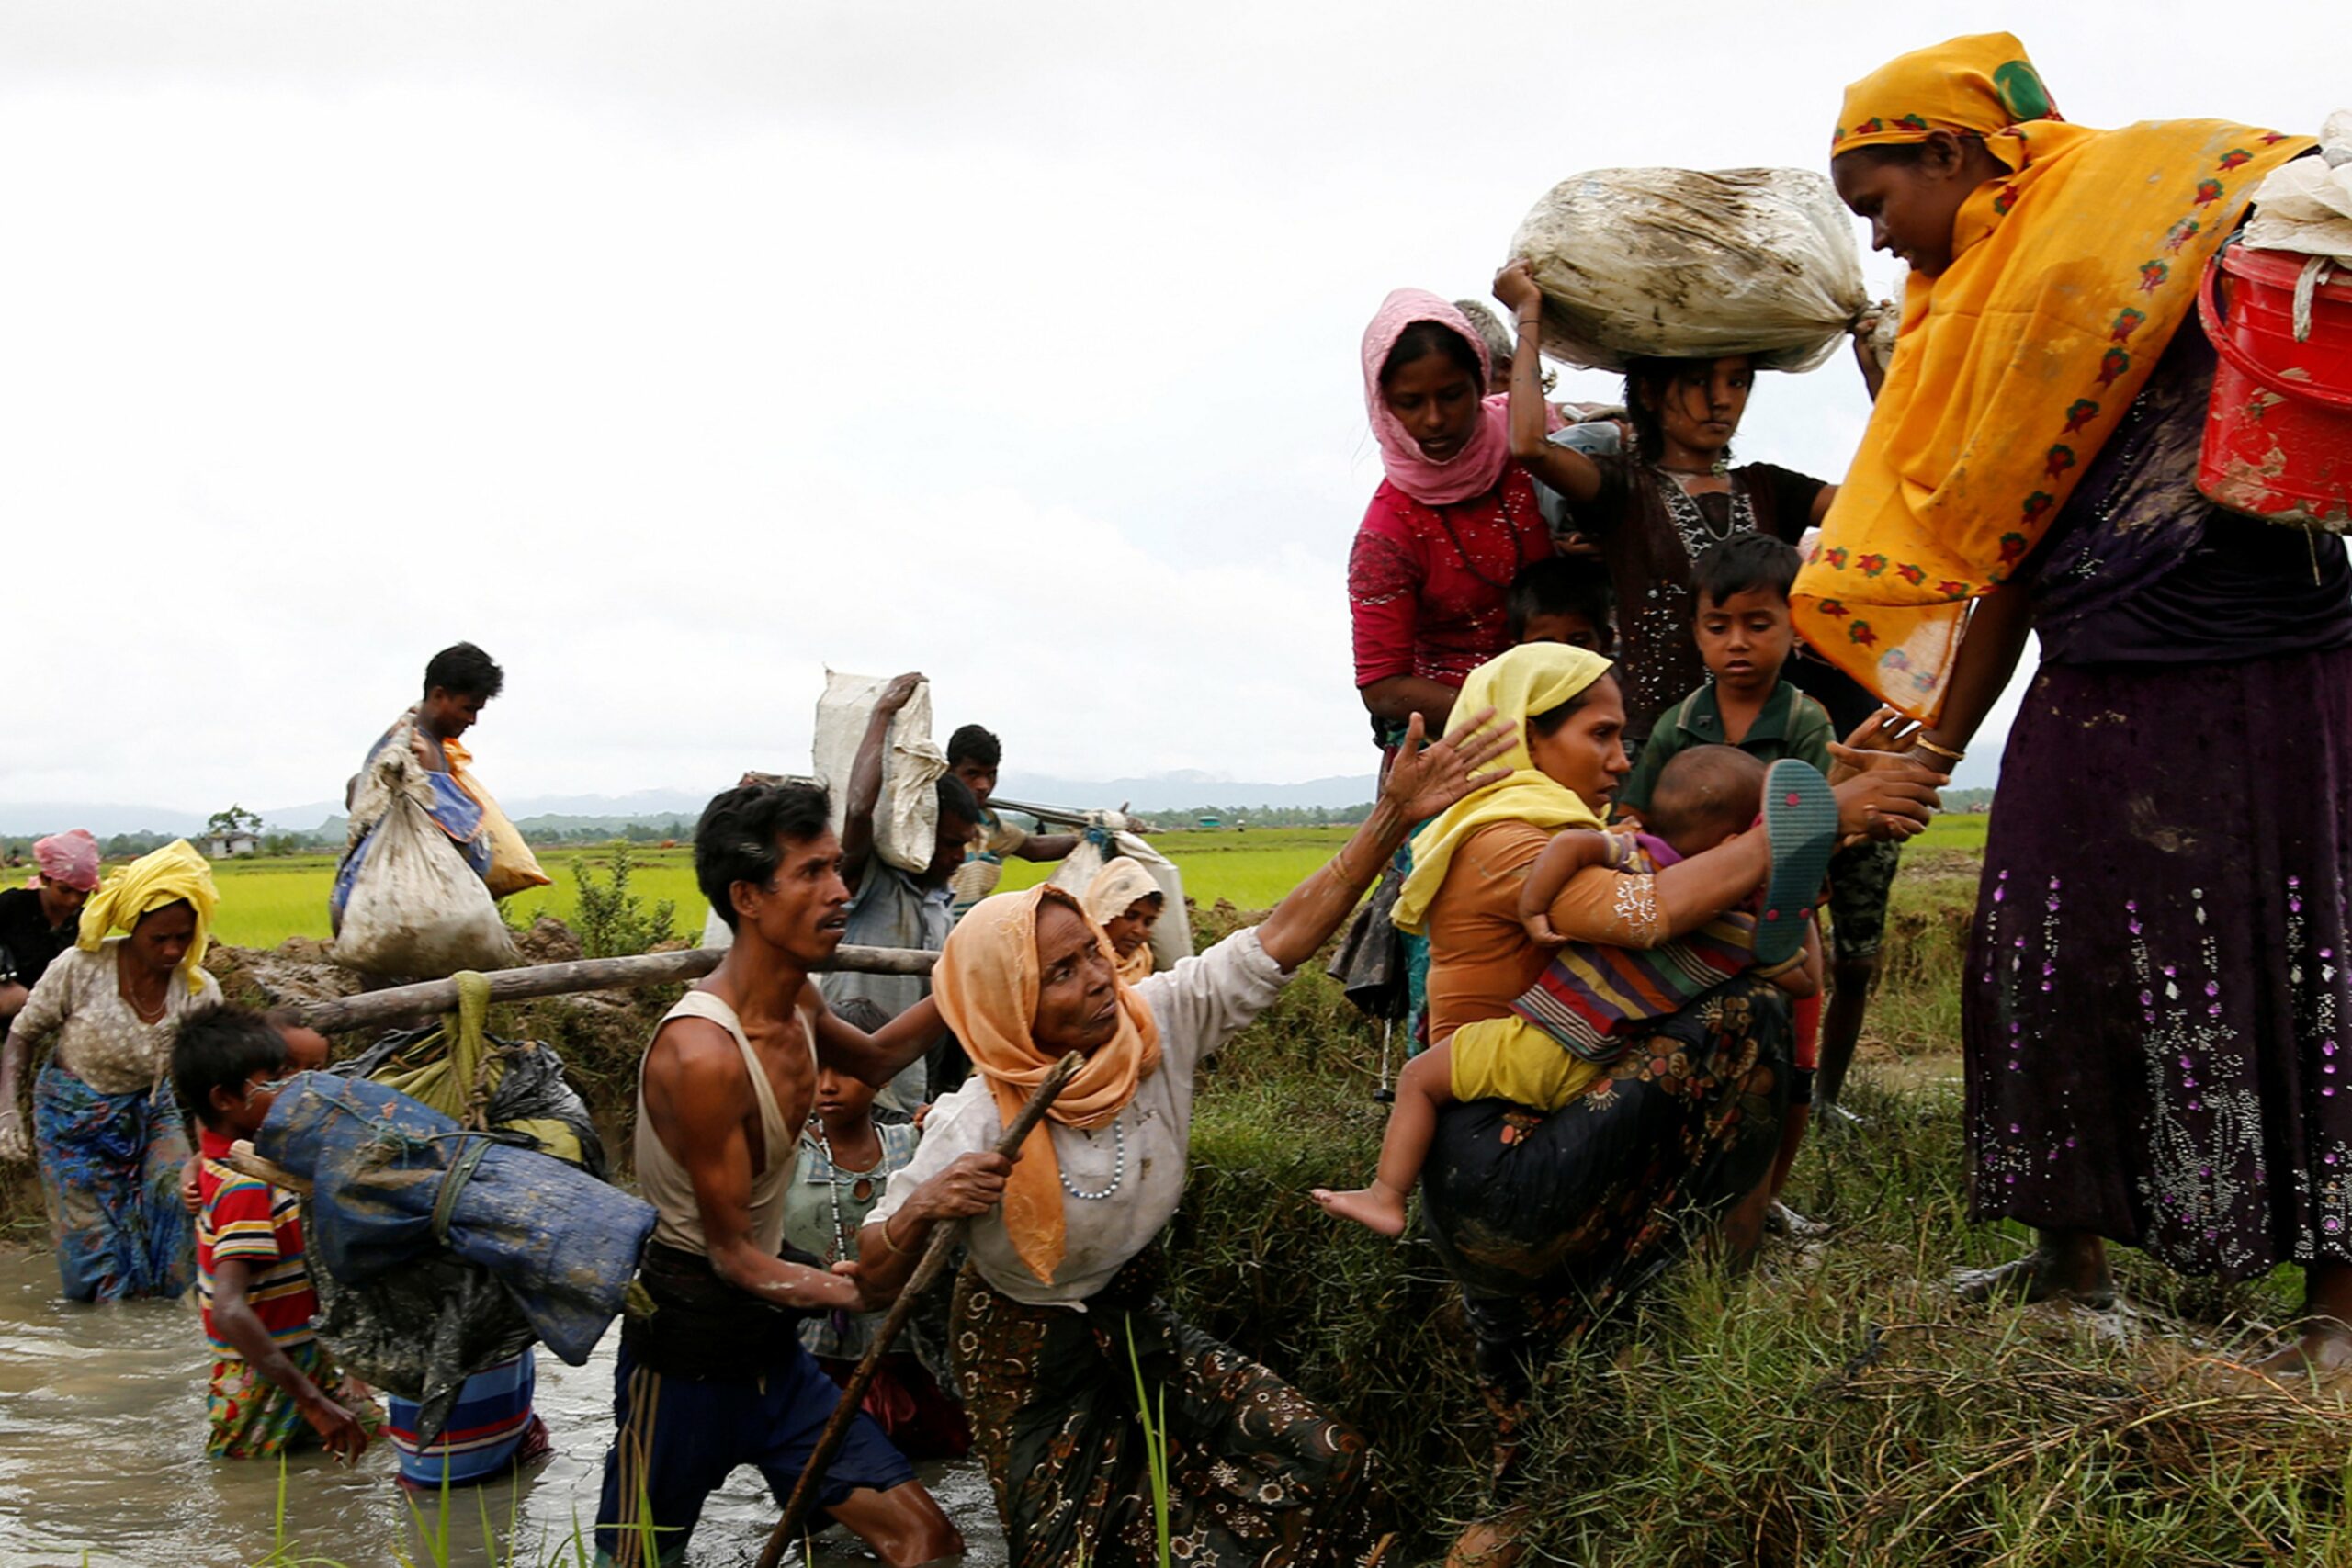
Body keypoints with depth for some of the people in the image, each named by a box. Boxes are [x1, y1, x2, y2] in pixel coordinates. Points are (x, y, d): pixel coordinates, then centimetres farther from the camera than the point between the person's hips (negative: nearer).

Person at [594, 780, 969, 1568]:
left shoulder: (797, 1002, 1)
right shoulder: (703, 1054, -26)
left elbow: (870, 1061, 26)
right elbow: (734, 1255, -21)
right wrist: (860, 1291, -33)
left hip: (769, 1341, 8)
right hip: (687, 1347, -8)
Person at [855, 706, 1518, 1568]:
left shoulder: (1155, 1025, -14)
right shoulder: (974, 1130, -26)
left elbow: (1280, 938, -19)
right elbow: (875, 1279, -20)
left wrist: (1393, 816, -28)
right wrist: (918, 1212, -43)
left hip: (1136, 1327, 5)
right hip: (1034, 1362, -5)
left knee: (1324, 1466, -1)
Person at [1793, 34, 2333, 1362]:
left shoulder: (2156, 199, -5)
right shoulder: (1973, 324, 16)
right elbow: (1997, 570, 16)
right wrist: (1929, 753, 14)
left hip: (2268, 677, -7)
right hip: (2096, 701, 7)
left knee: (2294, 975, -2)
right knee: (2050, 964, 7)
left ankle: (2334, 1296, 8)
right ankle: (2074, 1259, 21)